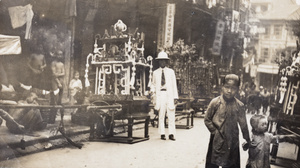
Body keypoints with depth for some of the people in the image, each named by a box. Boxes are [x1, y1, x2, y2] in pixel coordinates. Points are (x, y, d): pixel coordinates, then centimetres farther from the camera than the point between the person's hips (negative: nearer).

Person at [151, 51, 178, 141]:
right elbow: (154, 84, 19)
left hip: (169, 94, 0)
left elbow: (174, 84, 8)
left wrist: (175, 97, 1)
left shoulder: (171, 71, 10)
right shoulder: (155, 72, 11)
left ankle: (171, 134, 2)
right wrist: (153, 90, -2)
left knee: (171, 115, -3)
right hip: (160, 95, 0)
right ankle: (162, 133, 8)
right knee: (161, 115, 1)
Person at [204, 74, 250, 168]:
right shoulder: (215, 102, -8)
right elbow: (207, 119, -2)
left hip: (232, 142, 2)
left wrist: (247, 140, 9)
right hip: (217, 140, -1)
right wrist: (215, 131, -9)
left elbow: (243, 124, 5)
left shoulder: (239, 105, -3)